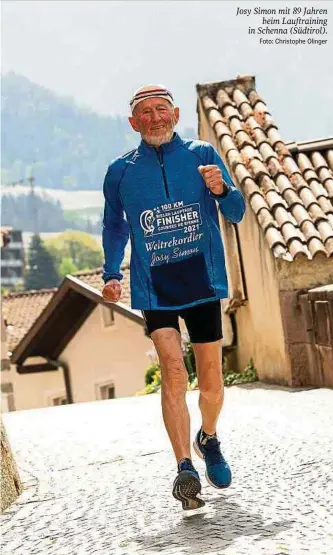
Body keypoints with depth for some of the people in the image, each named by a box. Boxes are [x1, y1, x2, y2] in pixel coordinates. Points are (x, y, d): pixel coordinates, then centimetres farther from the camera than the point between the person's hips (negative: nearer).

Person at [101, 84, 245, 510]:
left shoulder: (202, 155, 1)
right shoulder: (121, 171, 4)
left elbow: (236, 213, 0)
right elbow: (114, 226, 17)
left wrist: (221, 190, -21)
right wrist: (112, 274, 5)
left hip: (202, 283, 1)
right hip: (154, 288, -1)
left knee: (211, 383, 7)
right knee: (173, 373, -19)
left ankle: (208, 440, 37)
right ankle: (185, 468, -15)